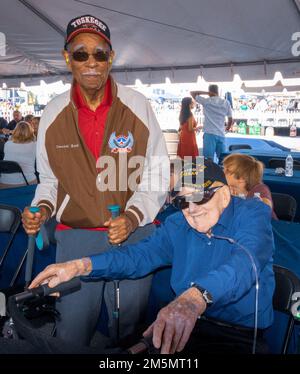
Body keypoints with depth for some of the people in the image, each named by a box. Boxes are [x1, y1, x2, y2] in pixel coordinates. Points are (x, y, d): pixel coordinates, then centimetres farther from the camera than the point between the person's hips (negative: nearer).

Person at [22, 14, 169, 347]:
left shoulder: (137, 106, -4)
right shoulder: (53, 114, 1)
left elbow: (157, 174, -1)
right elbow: (49, 178, 12)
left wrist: (132, 217, -15)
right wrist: (42, 208, -8)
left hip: (133, 233, 0)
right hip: (75, 236, 1)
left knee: (128, 323, 14)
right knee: (72, 327, 9)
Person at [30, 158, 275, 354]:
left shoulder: (253, 214, -11)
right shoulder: (177, 225, 8)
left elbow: (245, 260, -30)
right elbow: (141, 254, 5)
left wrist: (196, 297, -51)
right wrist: (81, 266, -12)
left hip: (242, 334, -4)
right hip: (184, 325, 5)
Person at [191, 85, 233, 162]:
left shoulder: (206, 101, 0)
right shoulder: (226, 103, 8)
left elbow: (192, 93, 10)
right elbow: (230, 120, 13)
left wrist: (205, 93, 9)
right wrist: (227, 127, 32)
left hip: (209, 134, -3)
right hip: (221, 134, 3)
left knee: (209, 159, -6)